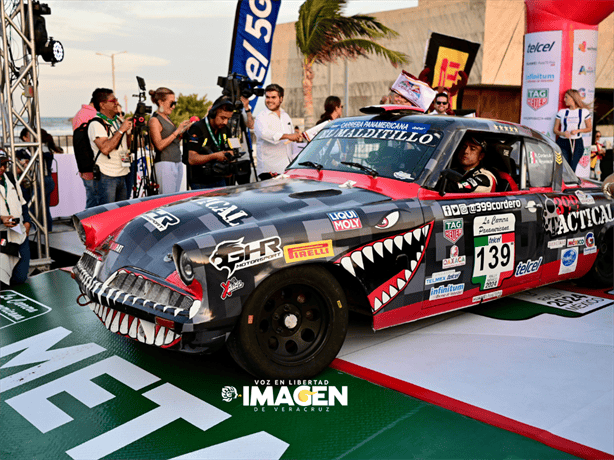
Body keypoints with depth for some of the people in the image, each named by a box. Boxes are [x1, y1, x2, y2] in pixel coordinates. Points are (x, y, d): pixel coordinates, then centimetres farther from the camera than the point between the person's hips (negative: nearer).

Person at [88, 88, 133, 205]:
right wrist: (121, 130, -19)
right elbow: (105, 148, -25)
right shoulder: (96, 124, -11)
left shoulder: (118, 120, 14)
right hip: (106, 177, -8)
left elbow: (127, 144, 24)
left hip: (122, 175, 8)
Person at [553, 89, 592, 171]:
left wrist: (577, 130, -7)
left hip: (577, 144, 0)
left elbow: (589, 128, 11)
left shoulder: (584, 112, 4)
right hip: (562, 143, 0)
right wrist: (563, 133, -14)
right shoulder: (561, 112, 6)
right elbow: (555, 130, 8)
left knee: (572, 169, -3)